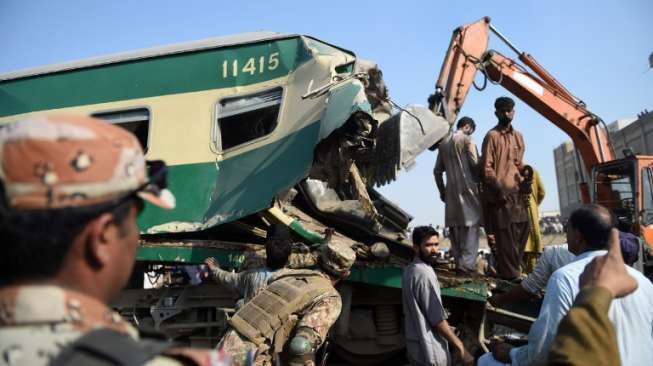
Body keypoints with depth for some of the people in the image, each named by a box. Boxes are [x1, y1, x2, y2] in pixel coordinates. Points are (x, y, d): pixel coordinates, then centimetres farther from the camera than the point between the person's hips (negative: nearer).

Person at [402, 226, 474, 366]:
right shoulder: (424, 274, -22)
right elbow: (437, 320, -21)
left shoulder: (409, 270, 6)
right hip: (430, 351, -9)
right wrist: (460, 348, -15)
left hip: (414, 345, 9)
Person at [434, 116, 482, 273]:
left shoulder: (444, 142, 15)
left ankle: (458, 260, 10)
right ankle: (467, 262, -10)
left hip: (451, 190, 6)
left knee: (455, 226, 8)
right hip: (467, 188, -6)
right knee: (471, 224, -4)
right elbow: (475, 165, -9)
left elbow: (437, 170, 15)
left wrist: (442, 191, 21)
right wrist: (479, 183, 4)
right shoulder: (467, 140, -4)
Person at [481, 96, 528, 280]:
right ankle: (509, 274, 2)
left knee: (522, 229, 7)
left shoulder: (518, 136, 15)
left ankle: (511, 269, 19)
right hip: (499, 192, -7)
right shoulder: (492, 136, -5)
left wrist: (524, 181, 8)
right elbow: (487, 167, -10)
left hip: (516, 192, 7)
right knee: (504, 235, -5)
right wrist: (498, 189, -17)